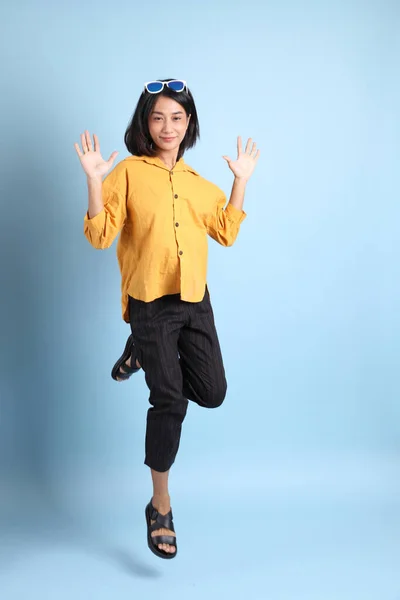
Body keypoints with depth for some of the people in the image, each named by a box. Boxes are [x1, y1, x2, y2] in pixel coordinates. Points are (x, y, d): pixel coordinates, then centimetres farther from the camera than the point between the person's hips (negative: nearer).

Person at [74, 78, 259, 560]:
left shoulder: (197, 181, 12)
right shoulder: (128, 173, -5)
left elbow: (226, 232, 13)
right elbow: (100, 236, -12)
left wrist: (241, 180, 11)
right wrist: (94, 180, -22)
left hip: (195, 301, 5)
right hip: (150, 302, -5)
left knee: (212, 394, 6)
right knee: (169, 401, -4)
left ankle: (140, 354, 33)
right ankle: (160, 506, 15)